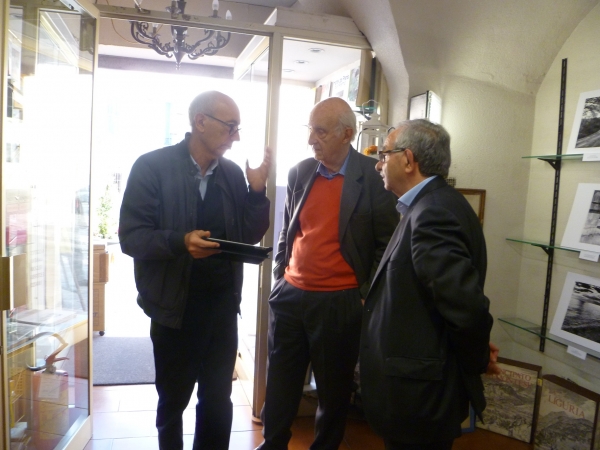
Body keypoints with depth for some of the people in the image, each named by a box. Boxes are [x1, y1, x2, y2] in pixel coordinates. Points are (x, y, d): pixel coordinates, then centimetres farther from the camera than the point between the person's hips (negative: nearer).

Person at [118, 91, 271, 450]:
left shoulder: (233, 173, 3)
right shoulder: (153, 166, -10)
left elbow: (249, 236, 4)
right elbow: (130, 236, -13)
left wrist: (257, 191, -10)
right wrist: (180, 241, -30)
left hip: (223, 304, 4)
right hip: (175, 306, -3)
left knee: (218, 400, 17)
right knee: (172, 400, 18)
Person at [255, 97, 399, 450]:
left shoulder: (373, 177, -10)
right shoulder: (299, 173, 3)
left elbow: (386, 243, -5)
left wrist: (368, 295, -7)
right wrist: (279, 276, 11)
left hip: (340, 302, -4)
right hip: (290, 296, 4)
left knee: (334, 388, 15)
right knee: (280, 381, 17)